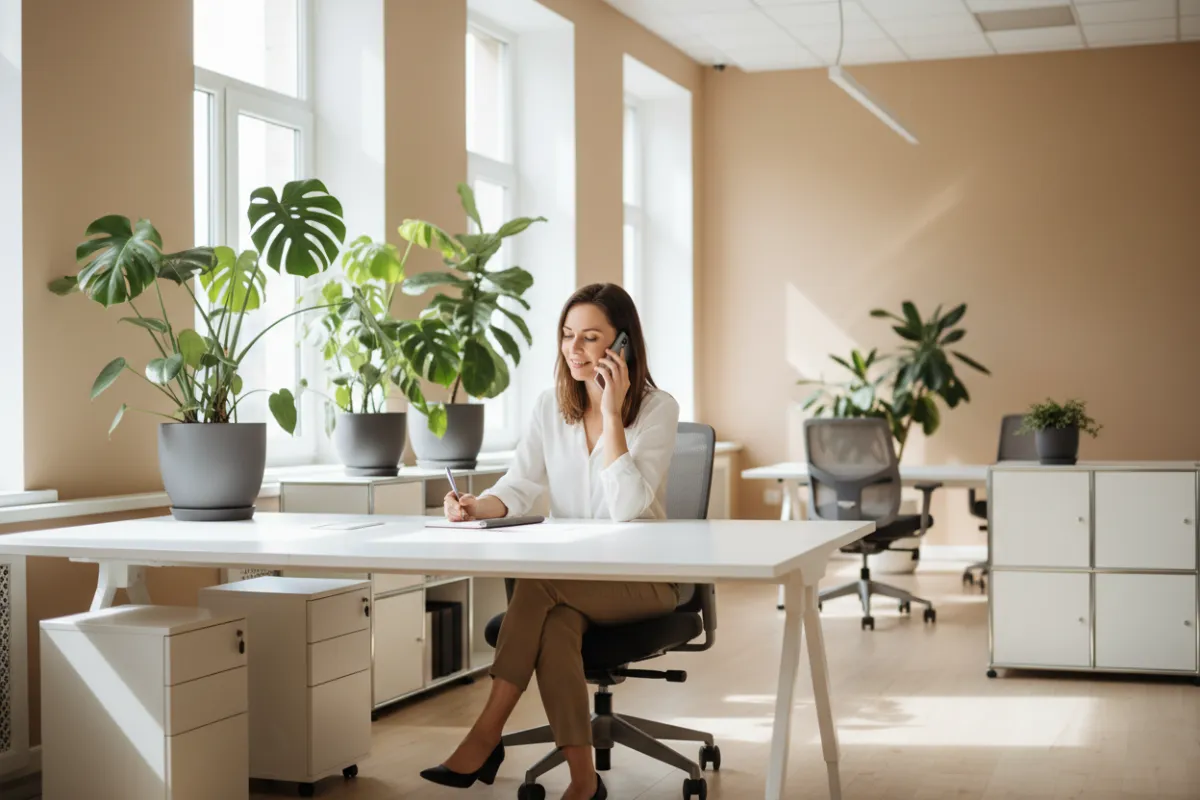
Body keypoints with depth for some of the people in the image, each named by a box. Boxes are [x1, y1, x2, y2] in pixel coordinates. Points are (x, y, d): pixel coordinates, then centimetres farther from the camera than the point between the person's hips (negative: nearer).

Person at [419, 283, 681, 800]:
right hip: (571, 579, 4)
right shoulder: (551, 406, 7)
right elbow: (519, 487, -1)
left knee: (537, 580, -31)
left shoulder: (657, 409, -8)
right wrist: (475, 508, -22)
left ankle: (486, 737, -25)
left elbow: (627, 507, -21)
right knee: (555, 622, -32)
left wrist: (612, 415, -23)